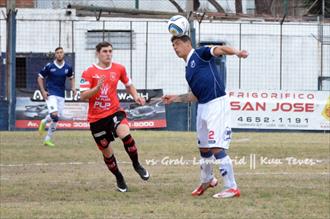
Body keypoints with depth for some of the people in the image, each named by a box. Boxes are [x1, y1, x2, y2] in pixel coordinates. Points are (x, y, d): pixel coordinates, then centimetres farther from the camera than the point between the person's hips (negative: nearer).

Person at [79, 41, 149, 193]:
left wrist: (136, 96, 0)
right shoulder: (89, 73, -7)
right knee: (106, 151, 7)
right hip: (96, 118, 0)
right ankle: (119, 179, 29)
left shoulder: (118, 69, 3)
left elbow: (129, 85, 20)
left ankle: (136, 165, -7)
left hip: (114, 112, 0)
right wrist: (97, 88, -28)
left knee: (125, 134, -29)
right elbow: (83, 96, -12)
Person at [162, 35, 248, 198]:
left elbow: (220, 50, -17)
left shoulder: (200, 54, 0)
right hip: (202, 107, 9)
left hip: (217, 104, -9)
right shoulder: (188, 70, 22)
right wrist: (176, 98, 27)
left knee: (217, 147, -14)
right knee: (203, 148, 20)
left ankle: (232, 188, -11)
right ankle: (207, 180, 42)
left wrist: (236, 52, -36)